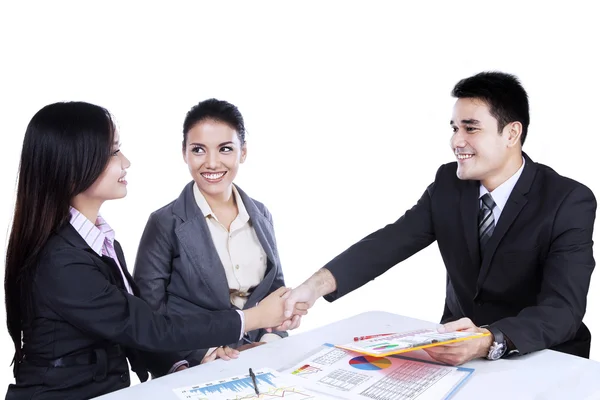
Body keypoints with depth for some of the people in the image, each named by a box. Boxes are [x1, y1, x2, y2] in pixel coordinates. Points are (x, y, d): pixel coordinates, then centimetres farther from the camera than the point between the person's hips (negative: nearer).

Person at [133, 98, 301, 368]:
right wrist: (205, 352, -19)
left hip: (262, 355, 4)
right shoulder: (165, 223, -7)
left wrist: (271, 338, -4)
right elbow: (148, 310, -7)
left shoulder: (261, 215, 7)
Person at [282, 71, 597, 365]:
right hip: (456, 344, 3)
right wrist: (319, 283, -27)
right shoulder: (449, 183, -3)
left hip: (540, 359, -3)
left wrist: (490, 342, -43)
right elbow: (391, 241, -11)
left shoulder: (570, 203, -17)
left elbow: (563, 309, -25)